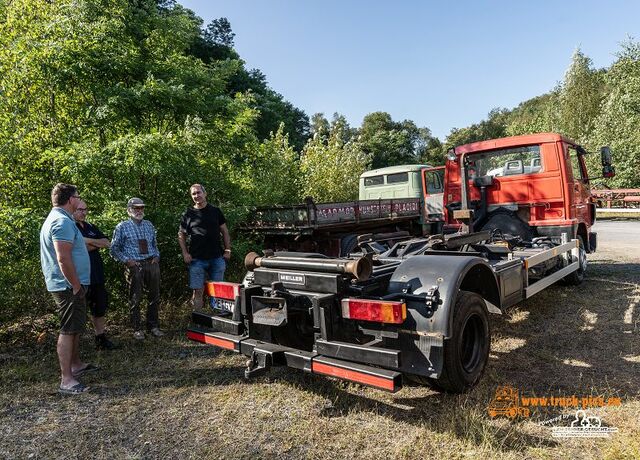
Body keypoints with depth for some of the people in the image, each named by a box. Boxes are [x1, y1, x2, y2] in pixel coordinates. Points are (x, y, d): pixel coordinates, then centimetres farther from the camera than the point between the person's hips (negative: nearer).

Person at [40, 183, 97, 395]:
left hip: (68, 286, 11)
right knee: (68, 330, -6)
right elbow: (63, 259, -26)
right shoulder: (63, 222, -20)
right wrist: (76, 286, -20)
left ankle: (76, 365, 34)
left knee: (76, 327, 21)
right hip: (68, 286, -11)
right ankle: (66, 380, -1)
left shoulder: (57, 218, 14)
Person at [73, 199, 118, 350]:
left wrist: (89, 241, -8)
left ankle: (101, 338, 27)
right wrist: (96, 244, -5)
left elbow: (107, 243, 5)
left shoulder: (91, 227, 16)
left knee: (99, 308, 14)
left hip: (97, 275, 7)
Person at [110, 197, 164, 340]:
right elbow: (114, 249, 1)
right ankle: (137, 329, 17)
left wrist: (156, 256, 5)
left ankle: (153, 326, 24)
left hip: (152, 264, 4)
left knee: (154, 296, 10)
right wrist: (126, 260, -10)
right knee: (135, 299, 4)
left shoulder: (149, 225, 12)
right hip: (134, 266, -4)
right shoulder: (122, 227, -1)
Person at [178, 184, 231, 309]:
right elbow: (181, 235, 11)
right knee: (198, 291, -1)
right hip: (197, 260, -1)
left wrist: (228, 250, 2)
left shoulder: (215, 211, 9)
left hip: (217, 258, 1)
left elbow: (225, 232, 12)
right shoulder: (188, 214, 6)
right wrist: (185, 253, -1)